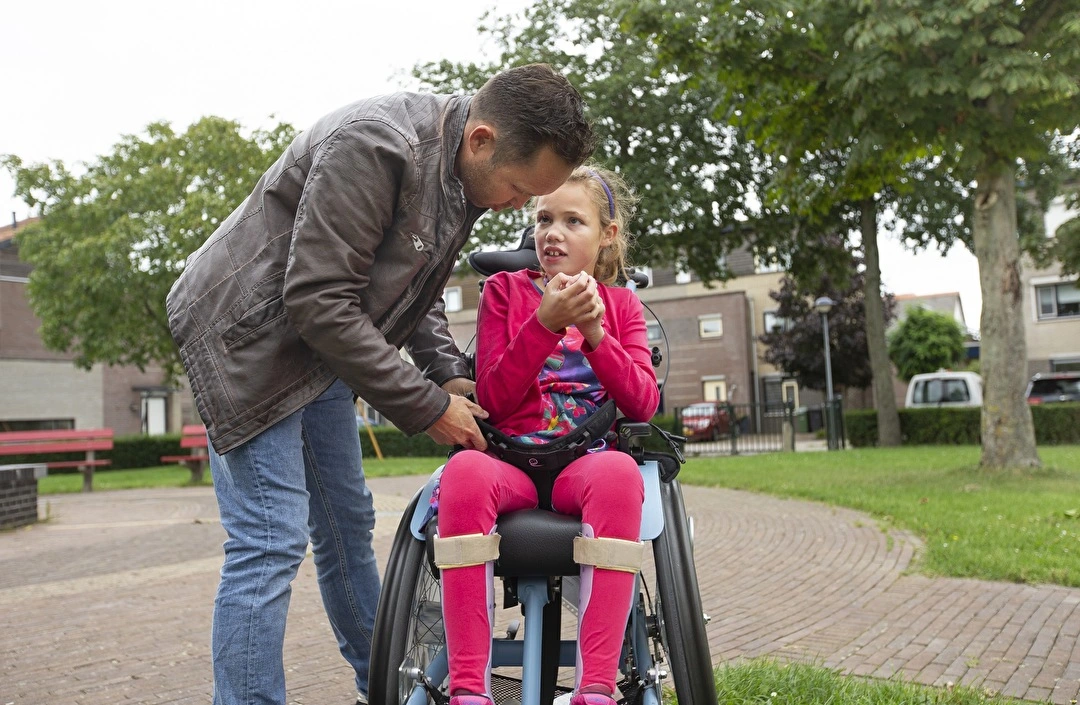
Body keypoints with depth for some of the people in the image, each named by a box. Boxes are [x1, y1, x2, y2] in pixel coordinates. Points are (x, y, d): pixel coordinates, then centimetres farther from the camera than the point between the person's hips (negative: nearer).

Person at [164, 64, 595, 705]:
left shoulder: (462, 174, 0)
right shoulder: (373, 147, -29)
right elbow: (318, 300, -29)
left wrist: (449, 375, -2)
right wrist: (427, 406, -23)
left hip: (320, 342, 9)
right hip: (249, 335, -8)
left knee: (348, 523, 15)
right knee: (271, 541, -12)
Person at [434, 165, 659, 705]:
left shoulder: (621, 304, 15)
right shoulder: (505, 289, 10)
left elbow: (643, 405, 2)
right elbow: (492, 399, -1)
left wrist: (594, 333, -12)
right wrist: (545, 323, -14)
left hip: (587, 463, 1)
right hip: (511, 461, 0)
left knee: (620, 471, -36)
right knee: (464, 470, -36)